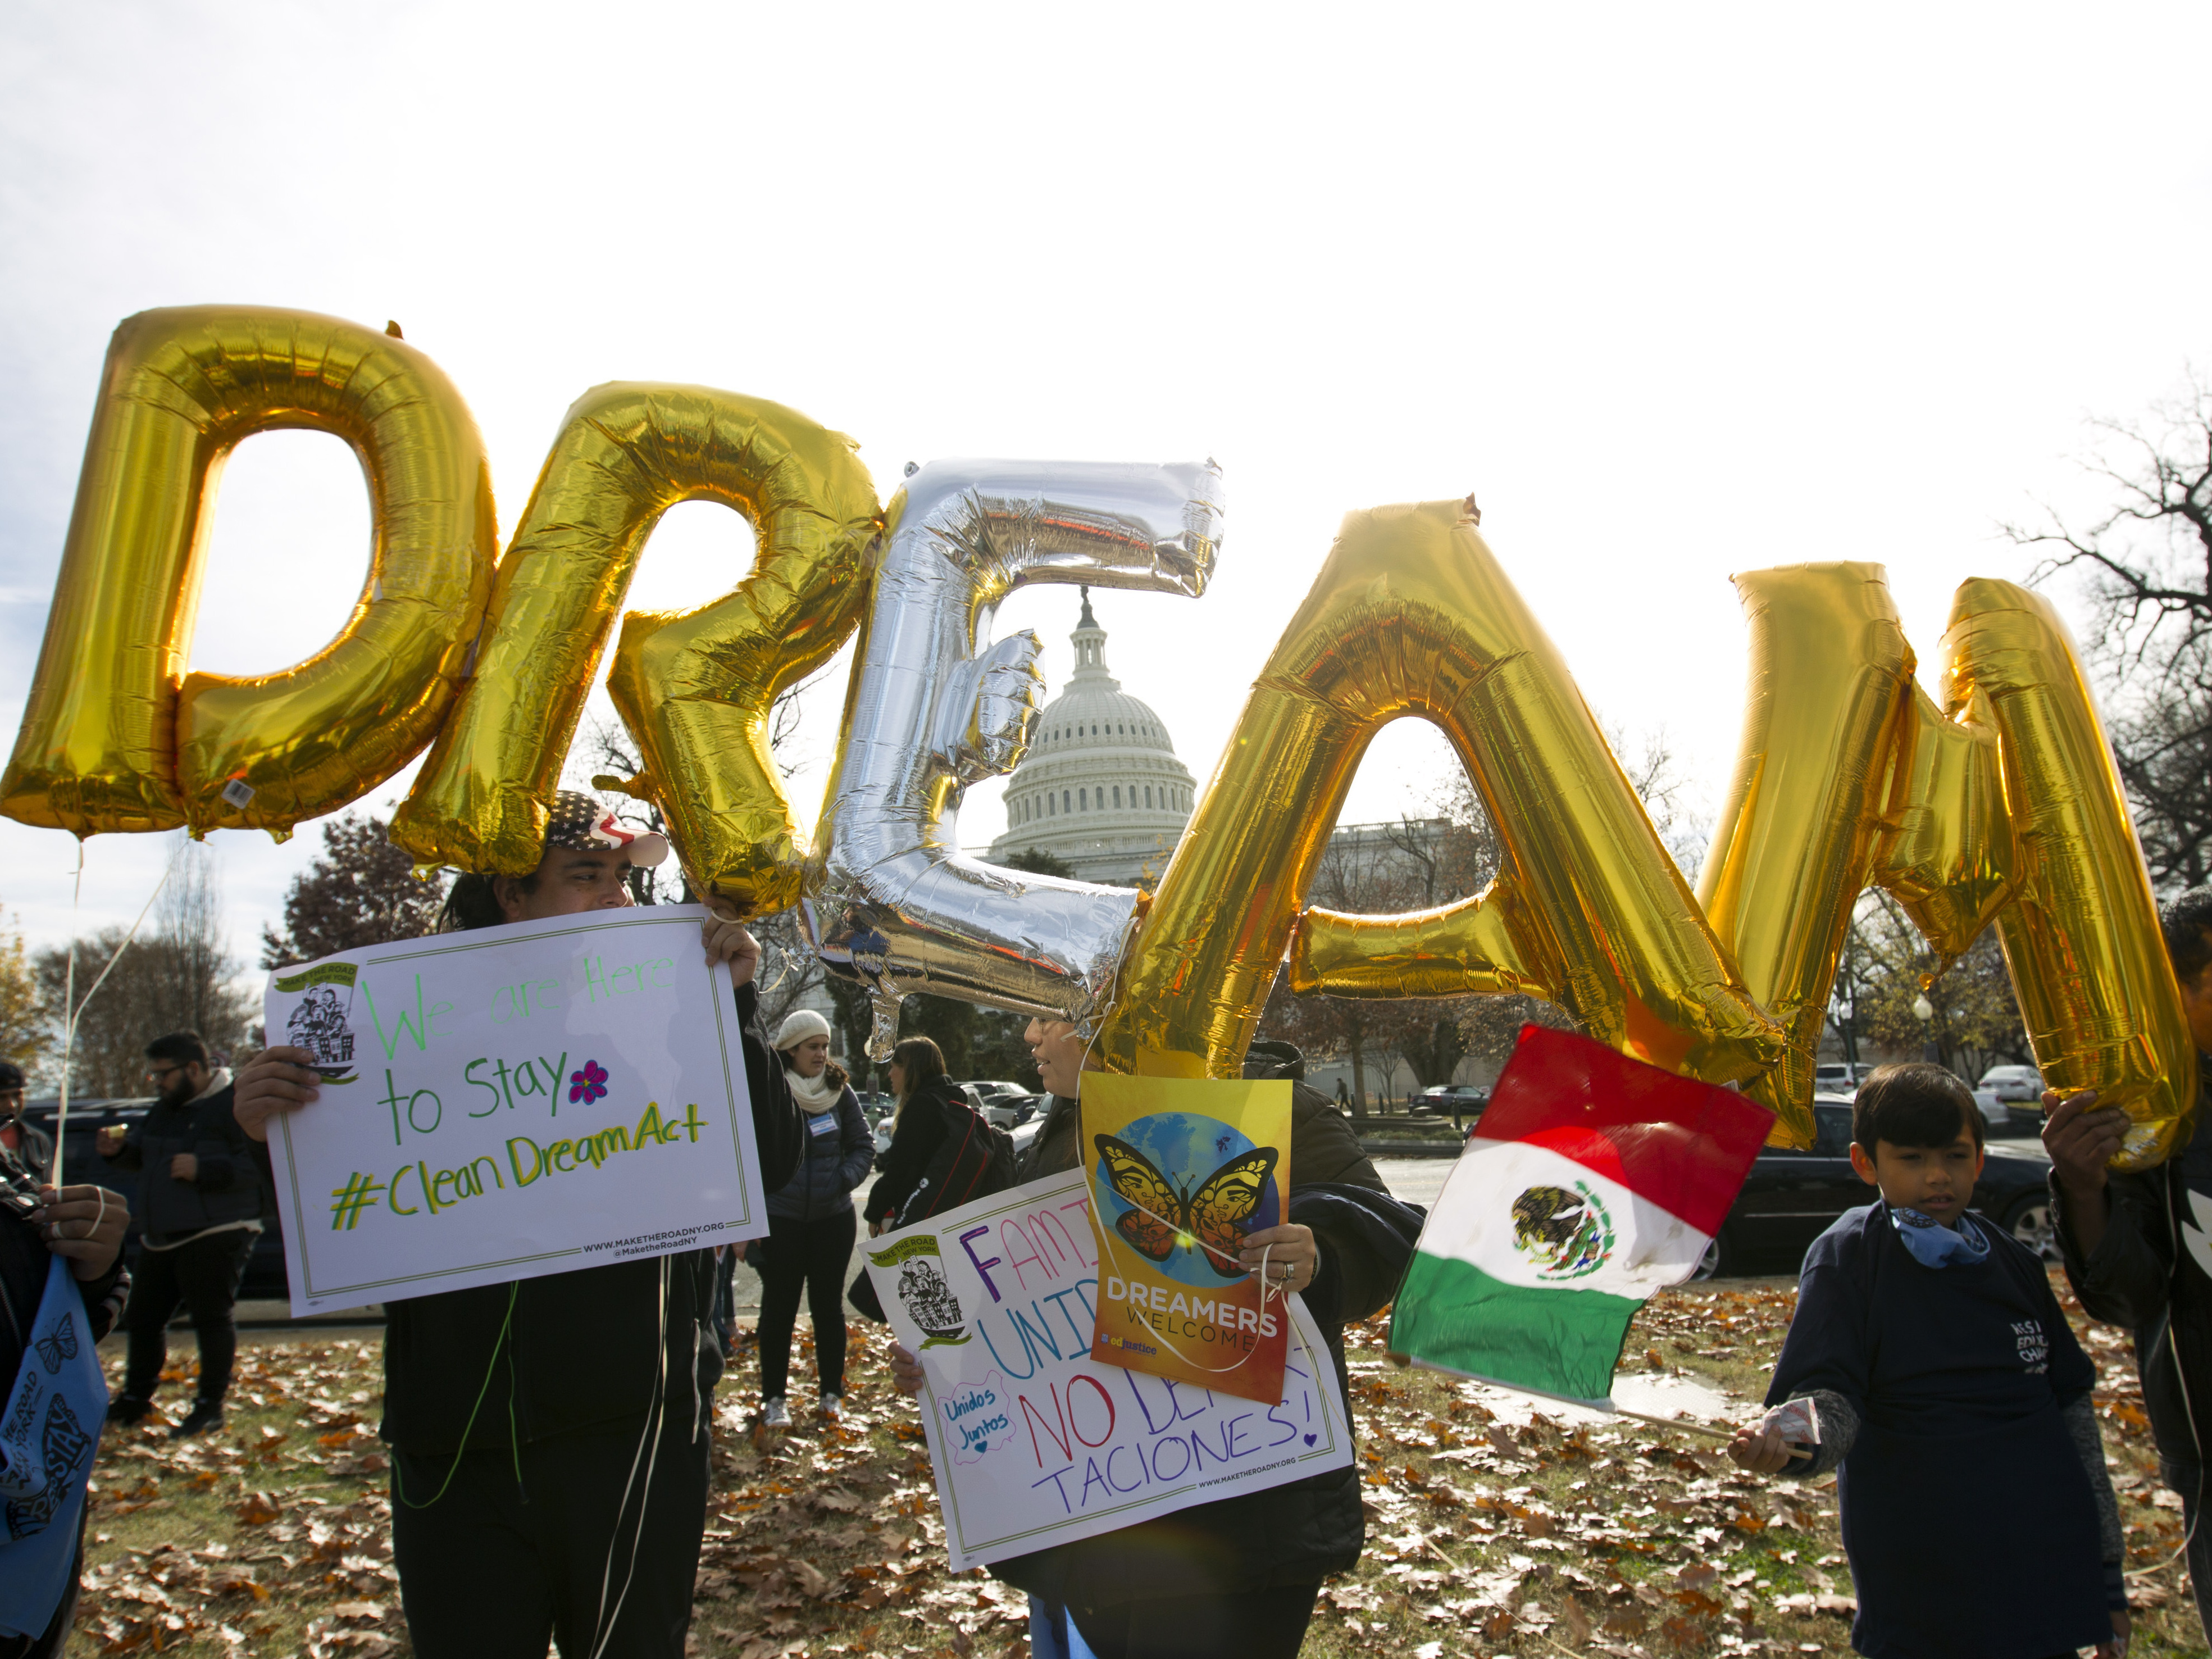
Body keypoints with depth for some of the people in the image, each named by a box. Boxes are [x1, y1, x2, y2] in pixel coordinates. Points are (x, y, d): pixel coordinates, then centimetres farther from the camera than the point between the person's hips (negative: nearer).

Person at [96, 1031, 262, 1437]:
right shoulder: (163, 1109, 16)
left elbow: (261, 1166, -22)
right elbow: (143, 1154, 29)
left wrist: (203, 1169, -25)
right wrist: (119, 1149, 7)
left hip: (215, 1236, -9)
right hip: (159, 1237, 9)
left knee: (213, 1319, -2)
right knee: (142, 1318, 16)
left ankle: (211, 1406, 8)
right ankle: (135, 1399, 32)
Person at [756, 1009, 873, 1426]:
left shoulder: (840, 1091, 2)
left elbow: (864, 1146, 8)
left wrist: (844, 1179, -9)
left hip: (833, 1218, 2)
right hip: (780, 1220, -2)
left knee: (828, 1305, 10)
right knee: (779, 1308, 5)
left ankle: (831, 1392, 22)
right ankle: (774, 1397, 17)